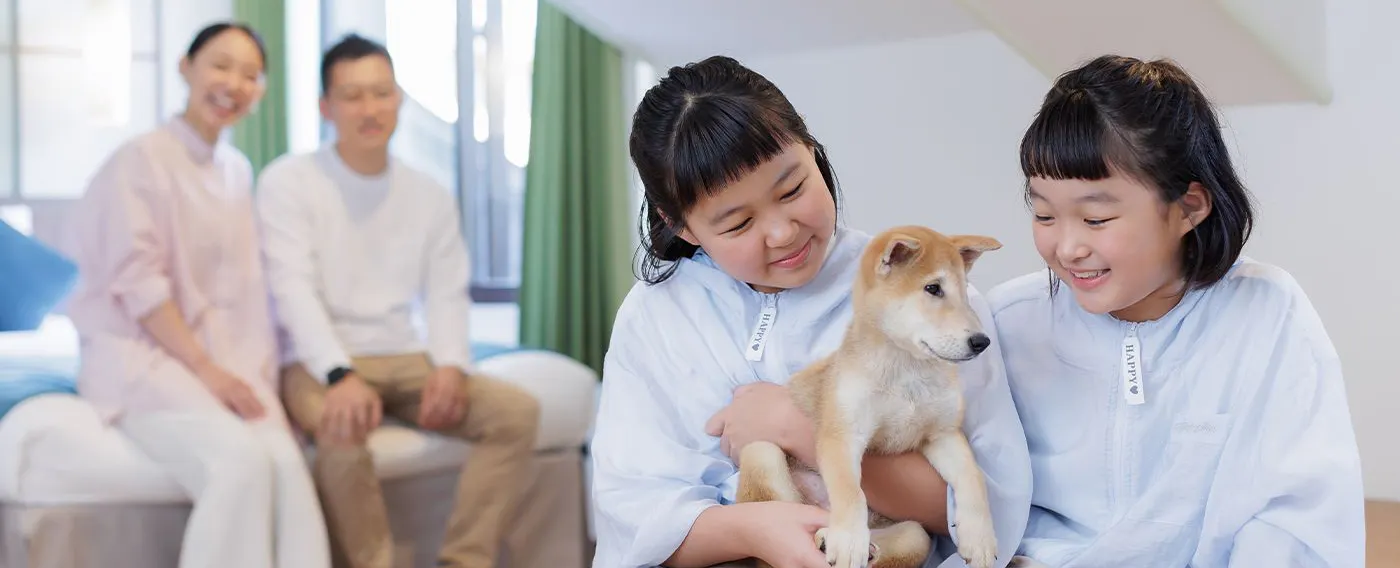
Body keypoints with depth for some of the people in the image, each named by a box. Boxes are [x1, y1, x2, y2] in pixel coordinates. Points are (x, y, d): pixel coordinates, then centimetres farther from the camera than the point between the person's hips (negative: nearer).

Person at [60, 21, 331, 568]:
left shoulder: (238, 170, 15)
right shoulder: (142, 158, -4)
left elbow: (243, 279, 12)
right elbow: (138, 283, -13)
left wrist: (232, 370, -2)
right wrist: (205, 370, -19)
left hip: (225, 356, 5)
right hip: (141, 357, -5)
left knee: (286, 461, -26)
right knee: (242, 461, -32)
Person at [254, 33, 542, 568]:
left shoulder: (430, 195, 11)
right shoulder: (288, 181, -3)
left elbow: (448, 294, 7)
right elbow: (294, 289, -13)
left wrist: (451, 365, -14)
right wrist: (341, 375, -30)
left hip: (404, 360, 5)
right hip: (318, 363, -4)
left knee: (517, 410, -17)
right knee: (343, 427, -38)